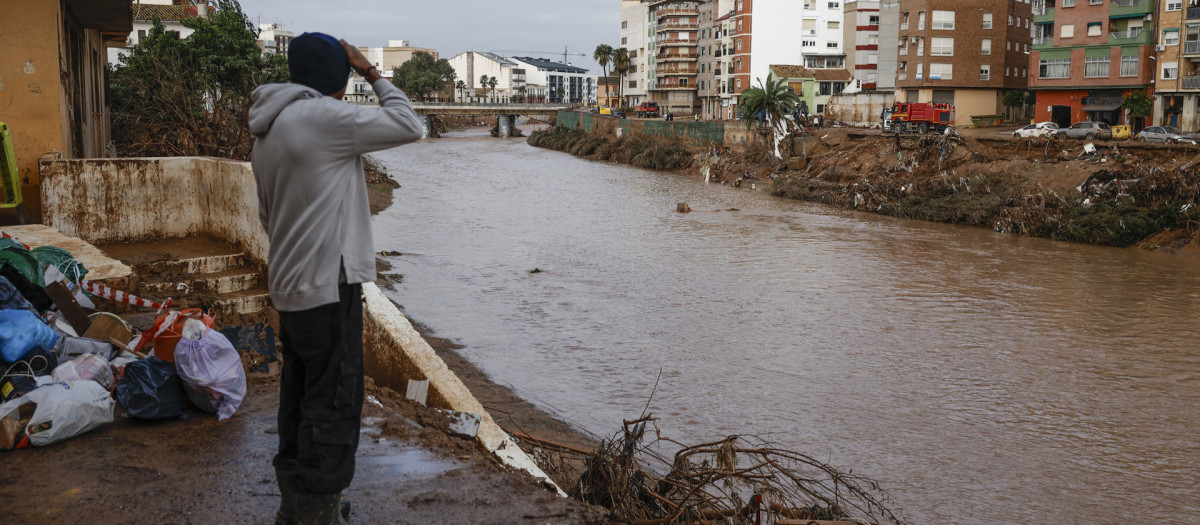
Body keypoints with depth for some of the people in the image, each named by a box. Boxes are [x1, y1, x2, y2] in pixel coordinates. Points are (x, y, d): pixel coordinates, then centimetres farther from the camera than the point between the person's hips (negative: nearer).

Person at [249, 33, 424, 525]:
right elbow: (408, 125, -10)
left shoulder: (269, 131, 15)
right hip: (329, 286, -10)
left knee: (301, 394, 17)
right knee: (334, 402, -2)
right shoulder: (324, 116, -15)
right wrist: (374, 74, 0)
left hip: (290, 286, 10)